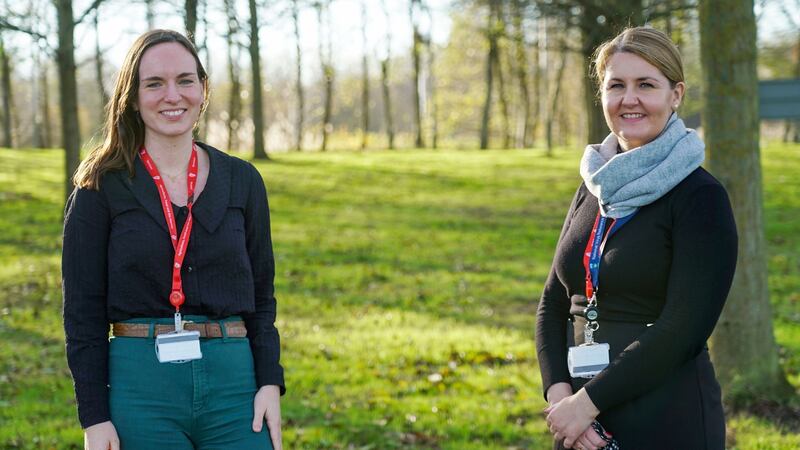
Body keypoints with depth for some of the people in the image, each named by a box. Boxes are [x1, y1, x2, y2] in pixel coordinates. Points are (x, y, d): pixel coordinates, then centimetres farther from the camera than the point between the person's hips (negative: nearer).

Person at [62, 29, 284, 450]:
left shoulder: (242, 180, 8)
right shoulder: (101, 189, 1)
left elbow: (261, 294, 12)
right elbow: (82, 310, 0)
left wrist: (270, 383, 0)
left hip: (233, 383, 2)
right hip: (140, 387, -2)